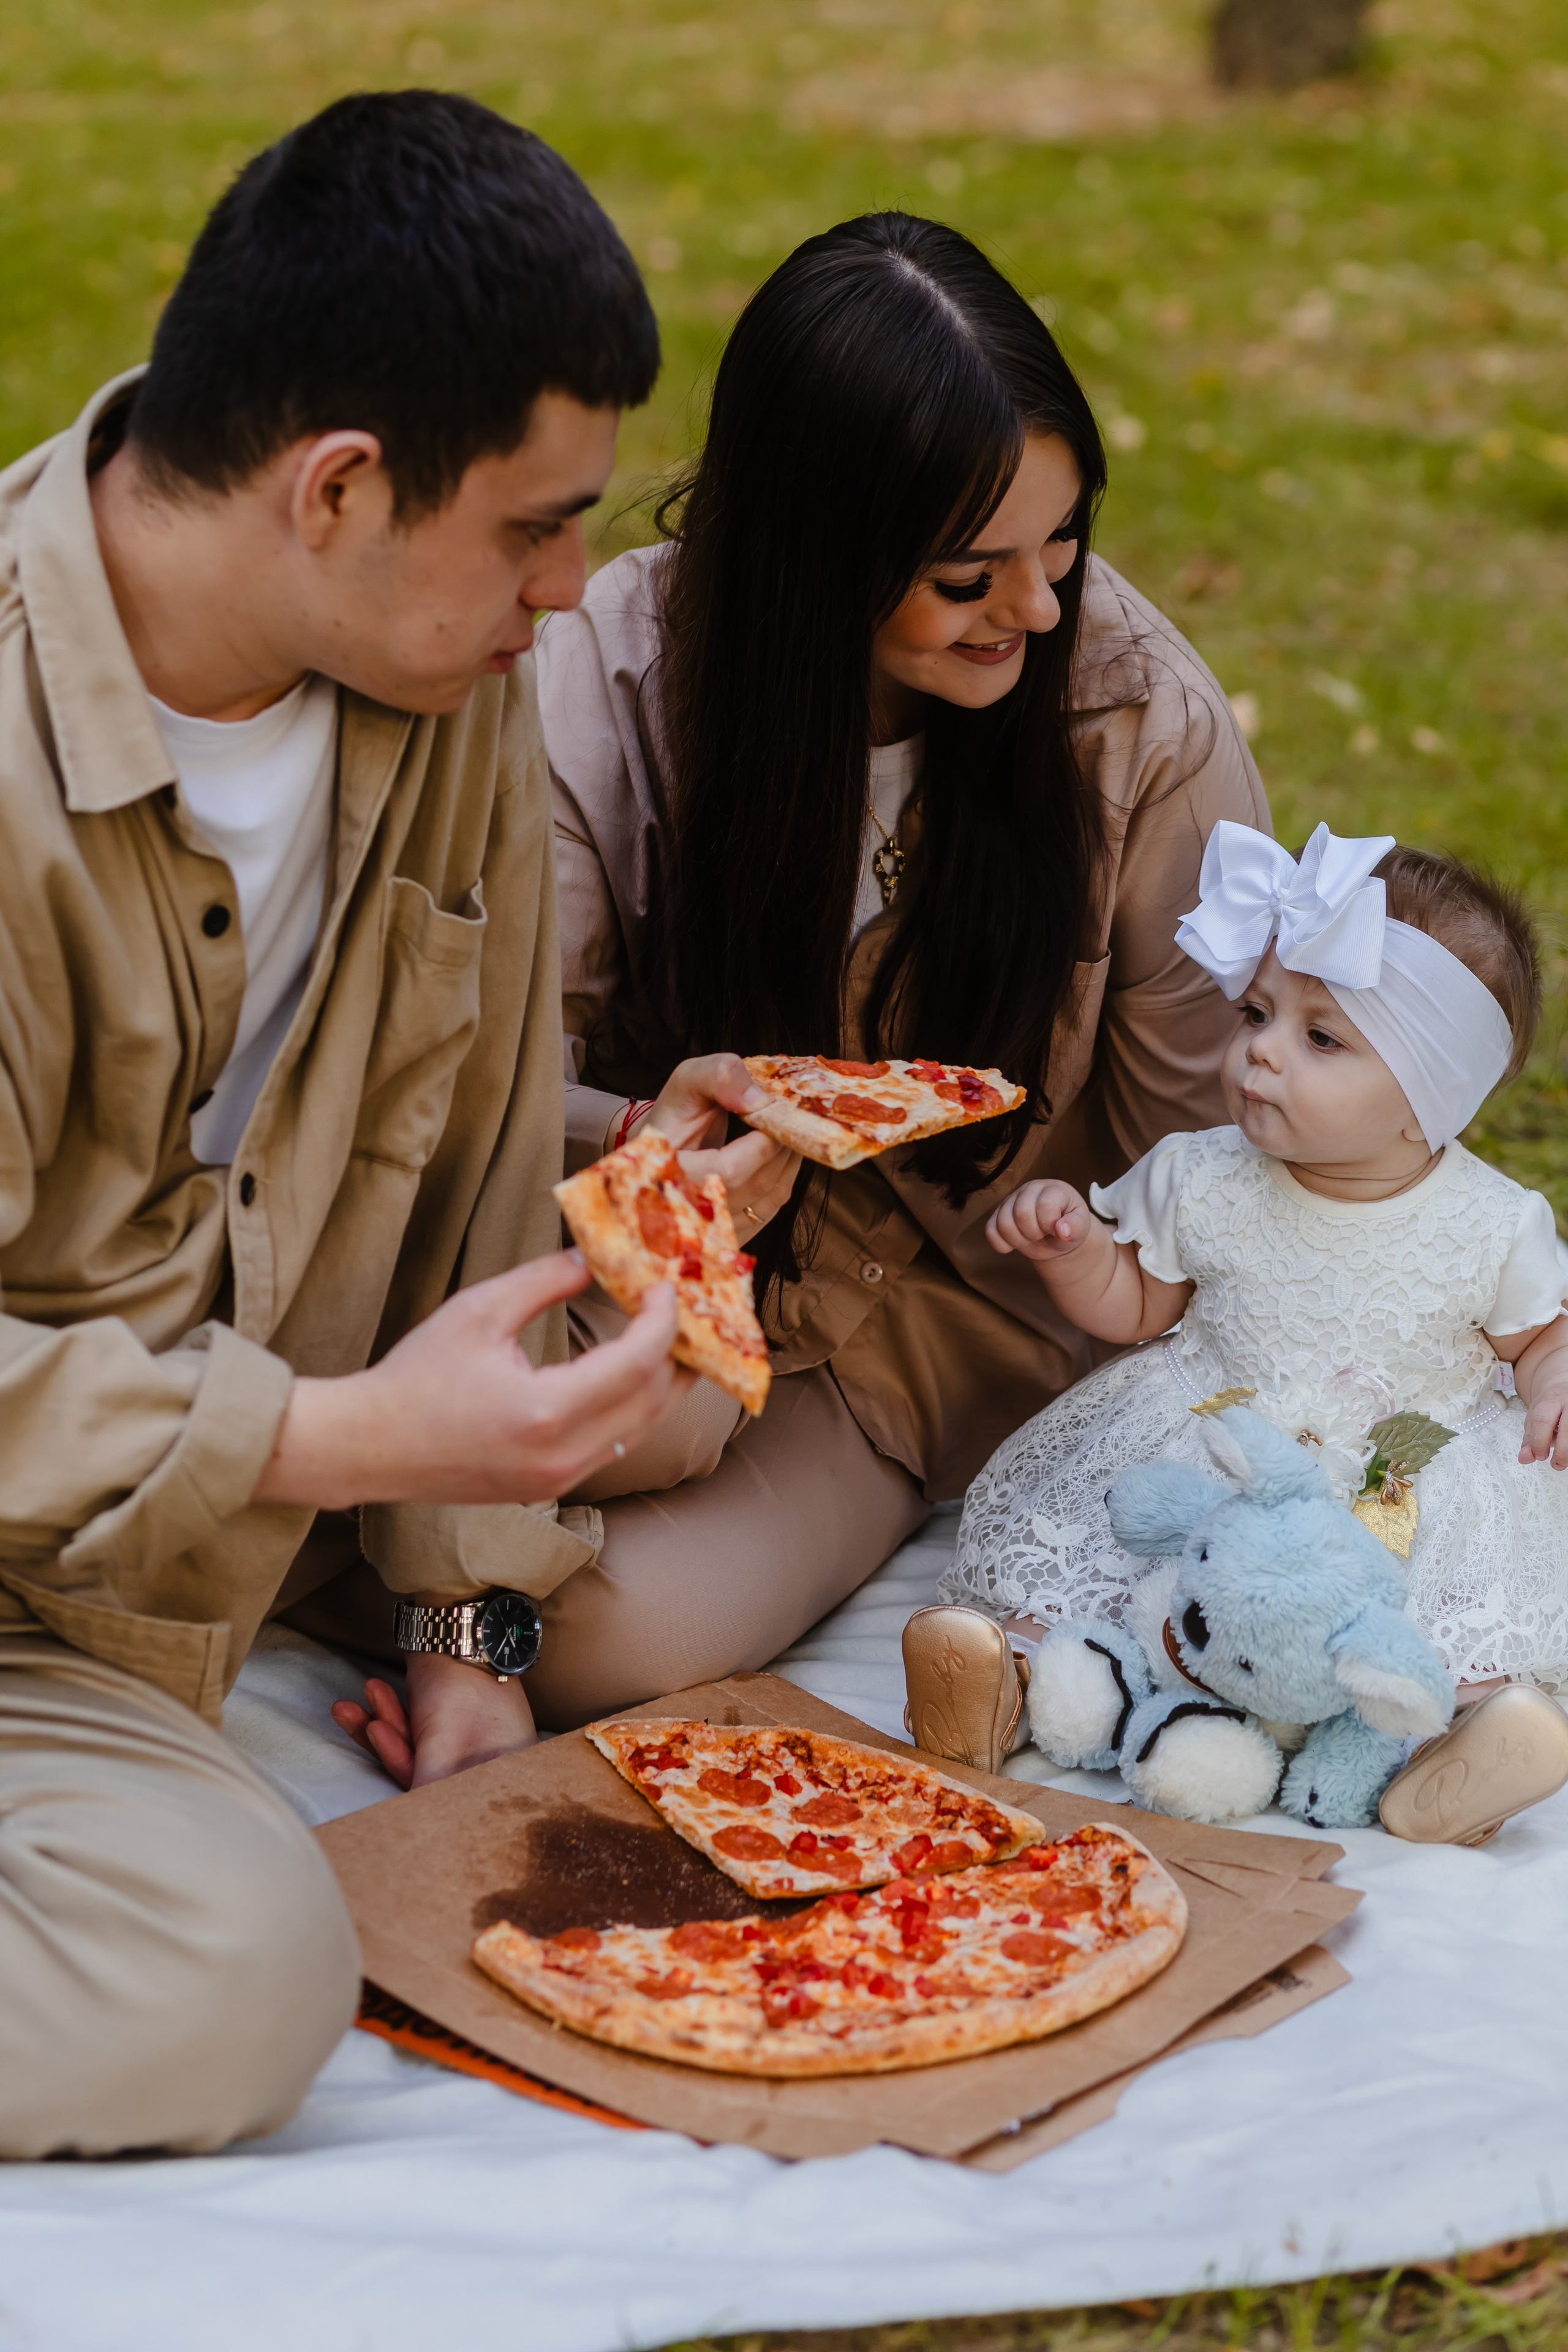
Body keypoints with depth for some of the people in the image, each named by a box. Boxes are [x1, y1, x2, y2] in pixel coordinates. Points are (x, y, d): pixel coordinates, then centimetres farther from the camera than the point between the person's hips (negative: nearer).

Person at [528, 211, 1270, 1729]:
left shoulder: (1144, 716, -13)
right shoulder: (606, 684, -15)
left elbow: (1208, 1136, -4)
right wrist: (641, 1137, -31)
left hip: (975, 1315, 1)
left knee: (612, 1633, -25)